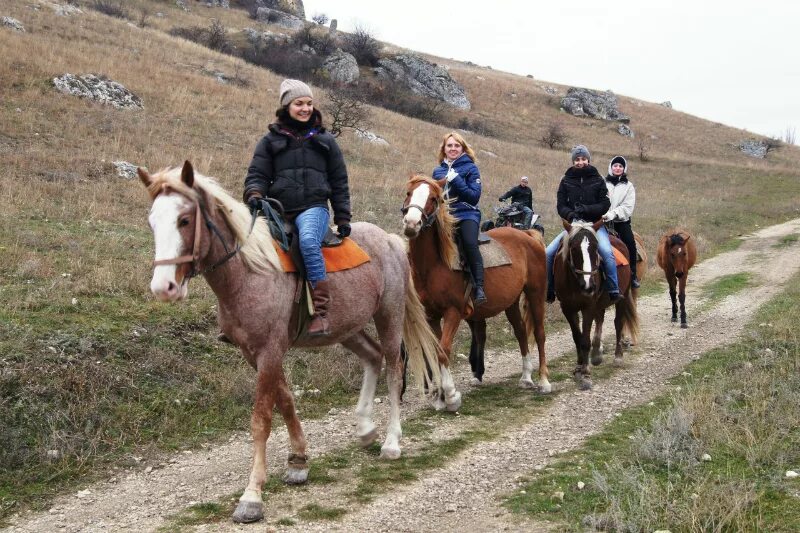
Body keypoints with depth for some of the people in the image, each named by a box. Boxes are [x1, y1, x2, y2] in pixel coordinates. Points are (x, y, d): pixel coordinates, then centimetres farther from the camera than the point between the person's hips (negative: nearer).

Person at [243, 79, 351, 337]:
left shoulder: (325, 140, 17)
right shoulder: (271, 140, 16)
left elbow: (339, 183, 18)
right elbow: (257, 174, 10)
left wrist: (343, 218, 11)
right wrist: (254, 195, -13)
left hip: (313, 208, -3)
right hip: (279, 210, 3)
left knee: (308, 241, -35)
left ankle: (321, 312, -38)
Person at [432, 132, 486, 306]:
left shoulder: (470, 168, 3)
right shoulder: (438, 171, 16)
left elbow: (474, 197, -7)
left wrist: (456, 180, -16)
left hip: (466, 215, -5)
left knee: (469, 243, -32)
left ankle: (479, 287, -35)